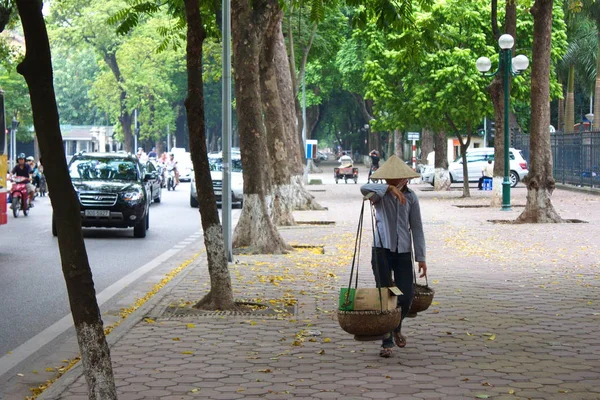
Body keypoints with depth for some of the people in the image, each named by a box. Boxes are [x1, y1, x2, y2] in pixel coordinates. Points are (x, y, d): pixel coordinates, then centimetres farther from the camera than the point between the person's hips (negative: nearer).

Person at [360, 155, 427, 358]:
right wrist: (390, 188, -37)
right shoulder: (380, 195, -1)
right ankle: (387, 342, 5)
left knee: (406, 296, 0)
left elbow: (416, 228, 7)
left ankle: (396, 327, 31)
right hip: (382, 250, -2)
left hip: (403, 251, 2)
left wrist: (421, 257, 3)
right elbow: (364, 189, -26)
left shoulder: (410, 197, 6)